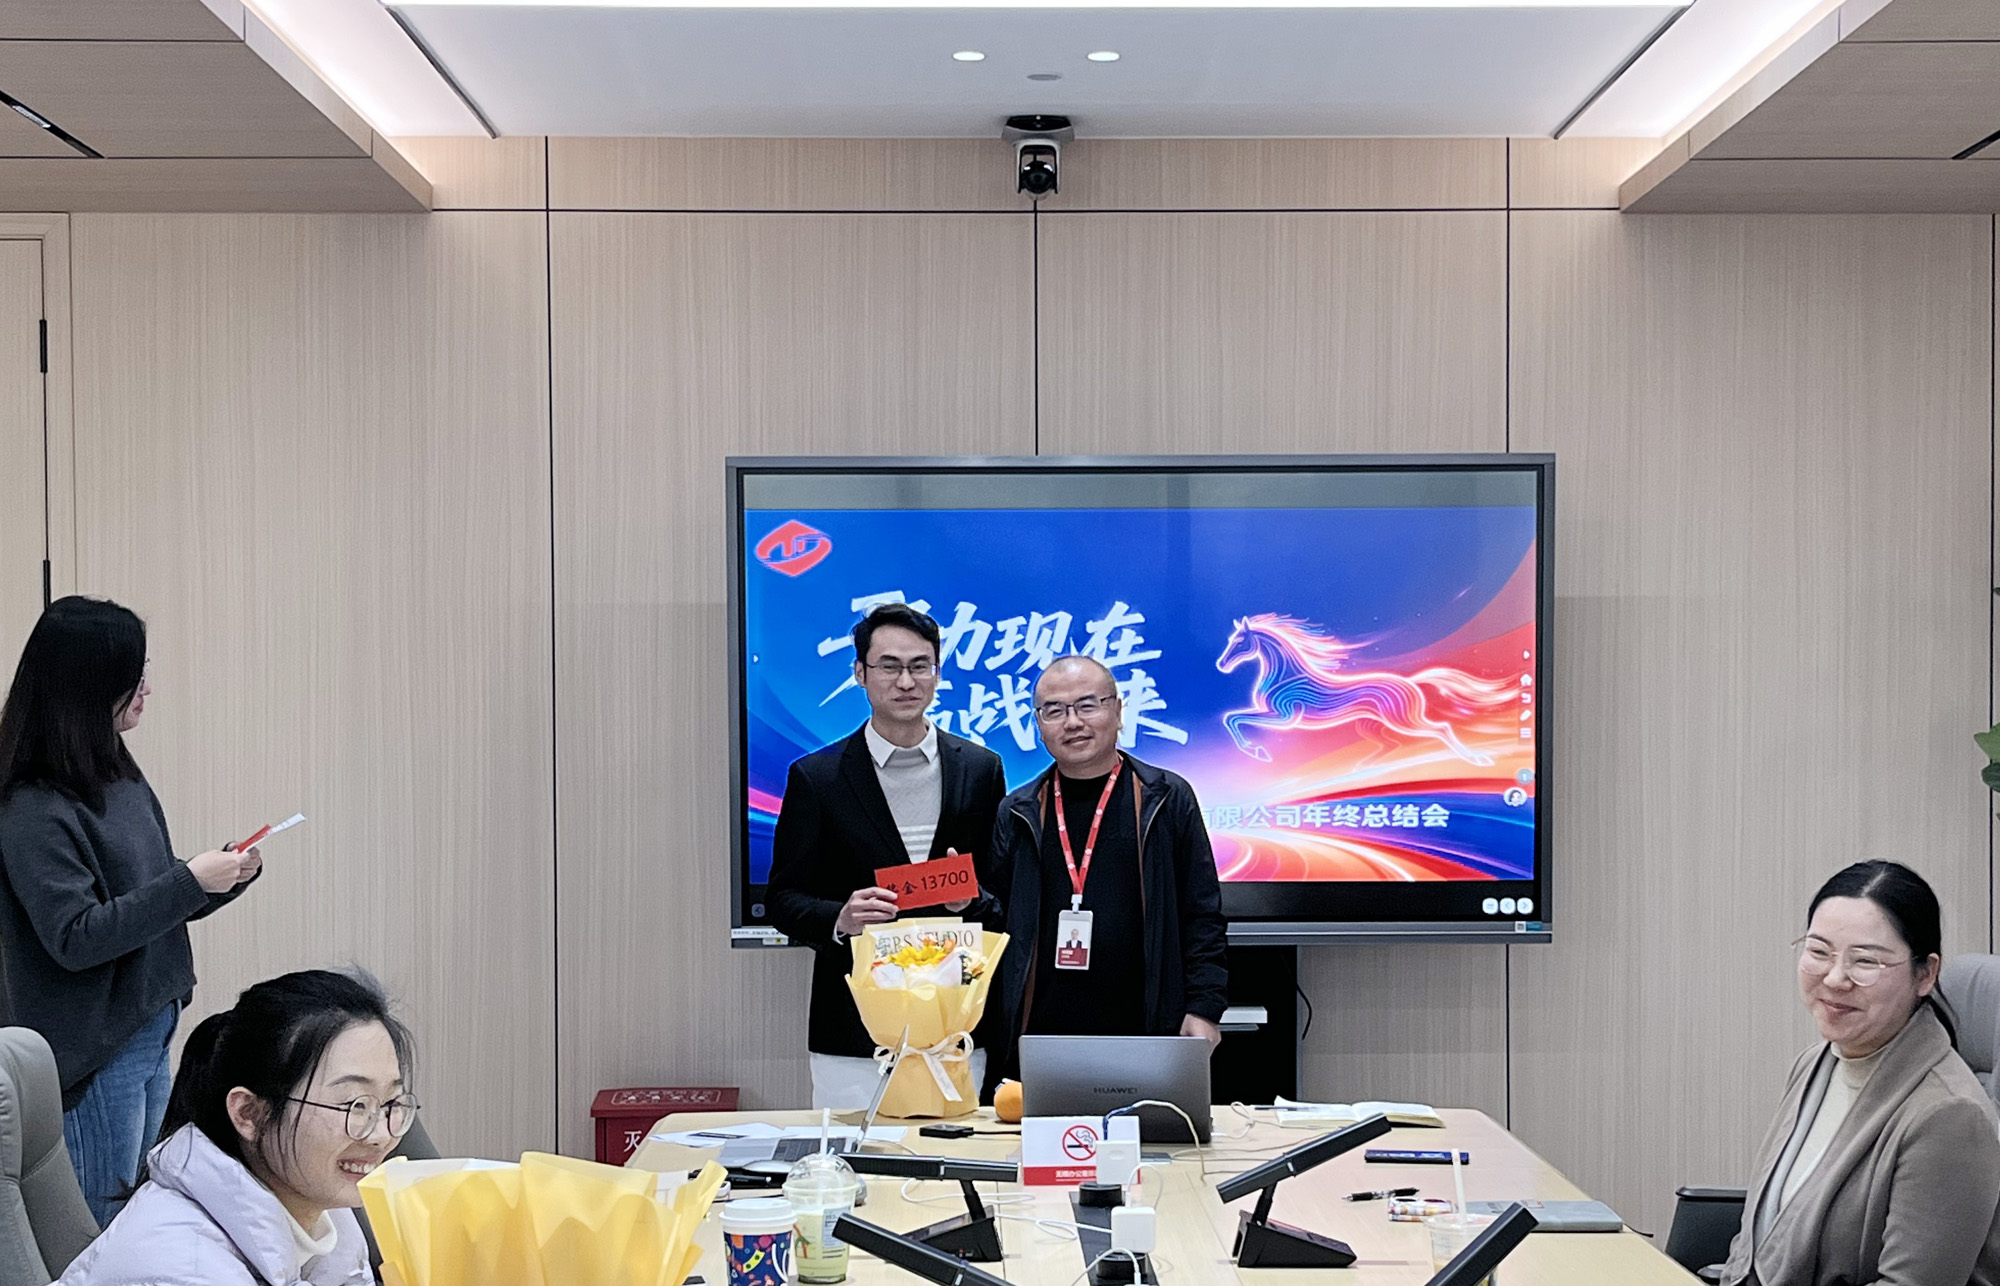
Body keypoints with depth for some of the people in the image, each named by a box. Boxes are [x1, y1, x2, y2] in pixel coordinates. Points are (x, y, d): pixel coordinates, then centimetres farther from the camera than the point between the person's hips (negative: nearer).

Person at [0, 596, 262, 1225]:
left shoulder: (120, 777, 8)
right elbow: (75, 938, -21)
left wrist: (225, 879, -3)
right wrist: (189, 882, -21)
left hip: (151, 1033, 8)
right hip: (93, 1054, -8)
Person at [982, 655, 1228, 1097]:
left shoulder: (1168, 800, 5)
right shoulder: (1017, 815, 12)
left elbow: (1203, 916, 4)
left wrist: (1204, 1010, -4)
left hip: (1144, 1040, -2)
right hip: (1038, 1038, 2)